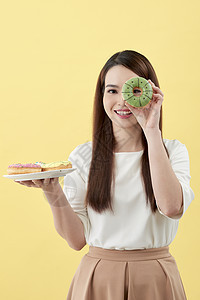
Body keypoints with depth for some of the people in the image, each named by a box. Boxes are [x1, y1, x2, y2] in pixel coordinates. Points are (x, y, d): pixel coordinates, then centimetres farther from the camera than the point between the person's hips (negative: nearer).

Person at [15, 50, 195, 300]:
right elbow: (77, 239, -3)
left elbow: (172, 208, -23)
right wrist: (52, 191, -19)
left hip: (155, 279, 0)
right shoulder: (83, 157, -1)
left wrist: (151, 131, -19)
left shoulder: (173, 152, -2)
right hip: (98, 280, 0)